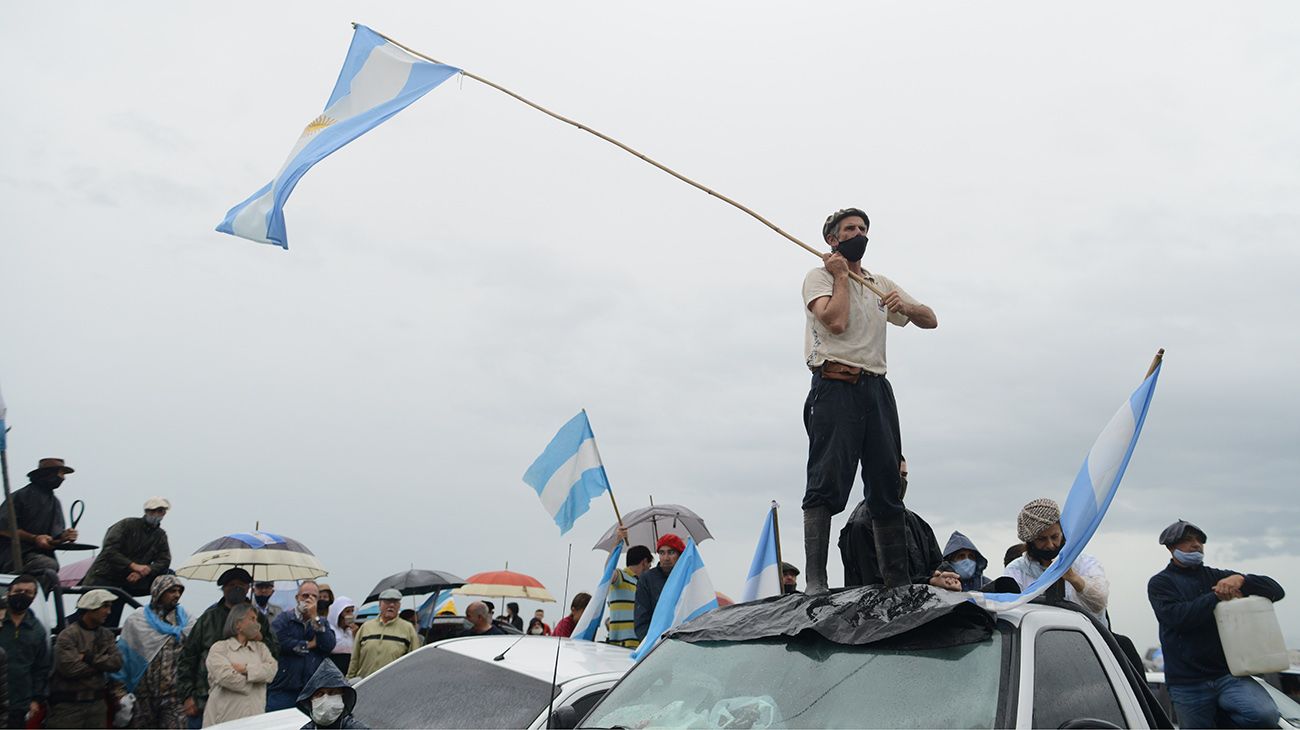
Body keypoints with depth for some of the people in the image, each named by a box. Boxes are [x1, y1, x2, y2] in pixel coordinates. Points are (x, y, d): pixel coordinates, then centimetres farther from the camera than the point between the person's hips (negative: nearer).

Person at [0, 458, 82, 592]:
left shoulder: (55, 503, 19)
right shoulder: (21, 496, -2)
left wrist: (64, 536, -10)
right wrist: (34, 538, -17)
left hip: (38, 554, 7)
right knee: (49, 565, -30)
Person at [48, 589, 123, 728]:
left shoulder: (106, 635, 10)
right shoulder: (68, 635, -10)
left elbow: (117, 662, -1)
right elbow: (69, 667, -22)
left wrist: (90, 658, -14)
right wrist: (101, 664, -8)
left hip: (97, 704, 6)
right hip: (69, 705, -6)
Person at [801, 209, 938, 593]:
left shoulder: (881, 284, 25)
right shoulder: (819, 277, 7)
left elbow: (930, 320, 20)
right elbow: (837, 321, -12)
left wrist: (904, 306, -1)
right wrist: (841, 276, 0)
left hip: (877, 389, 6)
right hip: (835, 387, -6)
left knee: (888, 489, 4)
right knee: (826, 485, -12)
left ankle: (897, 582, 8)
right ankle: (815, 582, -15)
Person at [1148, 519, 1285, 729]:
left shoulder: (1217, 577, 16)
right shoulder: (1160, 583, 6)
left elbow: (1276, 590, 7)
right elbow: (1176, 616, -13)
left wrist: (1241, 580, -12)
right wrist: (1216, 597, -14)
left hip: (1228, 675, 2)